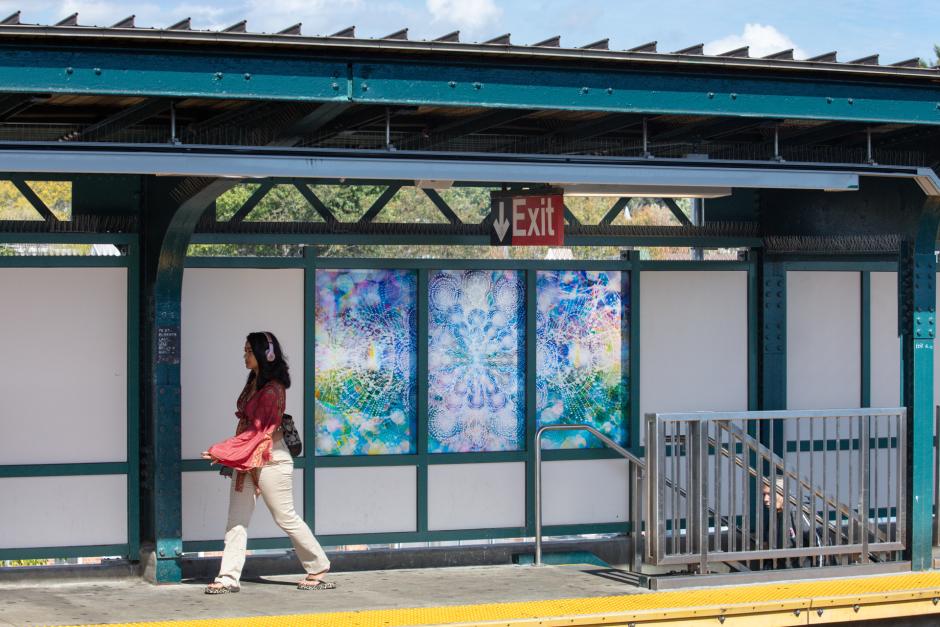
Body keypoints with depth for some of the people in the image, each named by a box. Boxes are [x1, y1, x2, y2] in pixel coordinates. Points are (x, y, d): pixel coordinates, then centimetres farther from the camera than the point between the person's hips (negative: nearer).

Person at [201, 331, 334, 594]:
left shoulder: (272, 389, -17)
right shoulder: (253, 383, 11)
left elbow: (257, 431, -19)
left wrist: (221, 451, -16)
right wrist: (224, 454, 9)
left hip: (269, 460, -9)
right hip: (246, 459, 9)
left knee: (286, 518, 2)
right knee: (237, 520, 2)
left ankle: (318, 568, 17)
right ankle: (228, 578, 2)